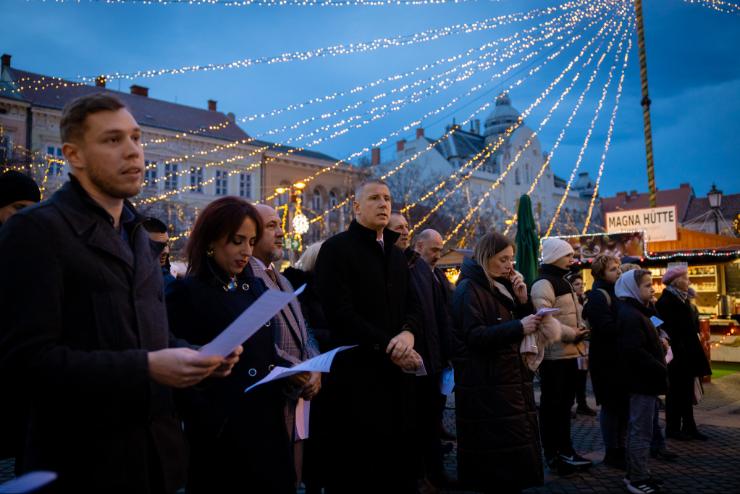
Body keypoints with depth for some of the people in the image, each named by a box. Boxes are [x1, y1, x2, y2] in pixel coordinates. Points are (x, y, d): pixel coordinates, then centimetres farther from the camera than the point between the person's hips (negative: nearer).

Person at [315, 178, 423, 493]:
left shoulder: (396, 254, 17)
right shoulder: (336, 249, -7)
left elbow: (412, 305, 13)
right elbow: (340, 313, -15)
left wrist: (408, 333, -9)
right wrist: (387, 346, -15)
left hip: (397, 372, 7)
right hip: (357, 372, -7)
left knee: (399, 463, 13)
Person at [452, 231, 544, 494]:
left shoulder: (501, 286, 15)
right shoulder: (469, 289, -10)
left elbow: (520, 325, 18)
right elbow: (475, 336, -20)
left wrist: (523, 301, 1)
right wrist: (519, 327, -22)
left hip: (511, 379, 8)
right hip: (487, 386, -8)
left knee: (516, 448, 12)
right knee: (499, 452, -6)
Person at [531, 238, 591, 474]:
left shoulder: (563, 282, 18)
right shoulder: (543, 284, -14)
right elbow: (545, 319, -24)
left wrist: (580, 330, 5)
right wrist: (572, 334, -18)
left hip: (569, 353, 10)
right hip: (554, 354, -10)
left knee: (565, 403, 16)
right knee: (551, 404, 0)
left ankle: (565, 450, 27)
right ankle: (552, 454, 9)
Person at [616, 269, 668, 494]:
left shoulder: (636, 312, 15)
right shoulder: (631, 315, -18)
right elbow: (635, 351, -26)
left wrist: (659, 368, 8)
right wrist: (661, 370, -19)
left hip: (643, 379, 11)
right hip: (643, 381, -11)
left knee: (637, 429, 16)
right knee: (642, 431, -2)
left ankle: (635, 474, 26)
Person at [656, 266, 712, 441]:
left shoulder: (683, 299, 12)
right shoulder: (666, 301, -15)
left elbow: (690, 325, 18)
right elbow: (667, 329, -20)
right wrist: (675, 352, -23)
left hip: (687, 354, 8)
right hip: (676, 354, -8)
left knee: (687, 392, 12)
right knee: (676, 391, 1)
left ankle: (689, 427, 20)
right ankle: (672, 428, 12)